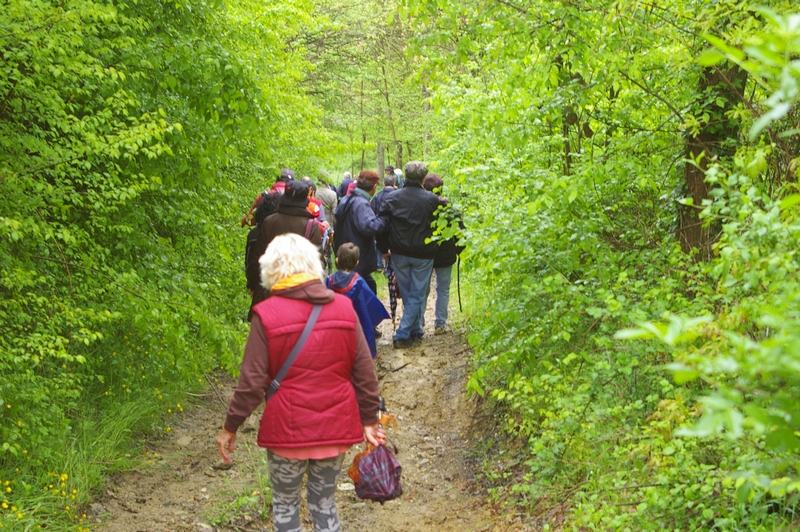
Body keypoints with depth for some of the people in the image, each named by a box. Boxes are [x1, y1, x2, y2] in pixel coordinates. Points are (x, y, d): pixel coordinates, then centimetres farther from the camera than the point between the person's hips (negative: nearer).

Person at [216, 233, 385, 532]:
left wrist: (230, 427, 1)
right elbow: (364, 372, 1)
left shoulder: (266, 315, -11)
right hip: (336, 428, 3)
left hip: (288, 430, -3)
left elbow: (252, 382, -10)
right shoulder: (344, 308, -2)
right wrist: (369, 419, 12)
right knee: (325, 504, 18)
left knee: (285, 505, 16)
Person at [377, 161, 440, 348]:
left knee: (407, 293, 18)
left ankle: (415, 331, 26)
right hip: (423, 254, -3)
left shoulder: (392, 198, -4)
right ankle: (402, 334, -1)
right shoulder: (432, 199, -10)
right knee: (417, 295, 5)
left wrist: (384, 248, 9)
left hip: (399, 254, 3)